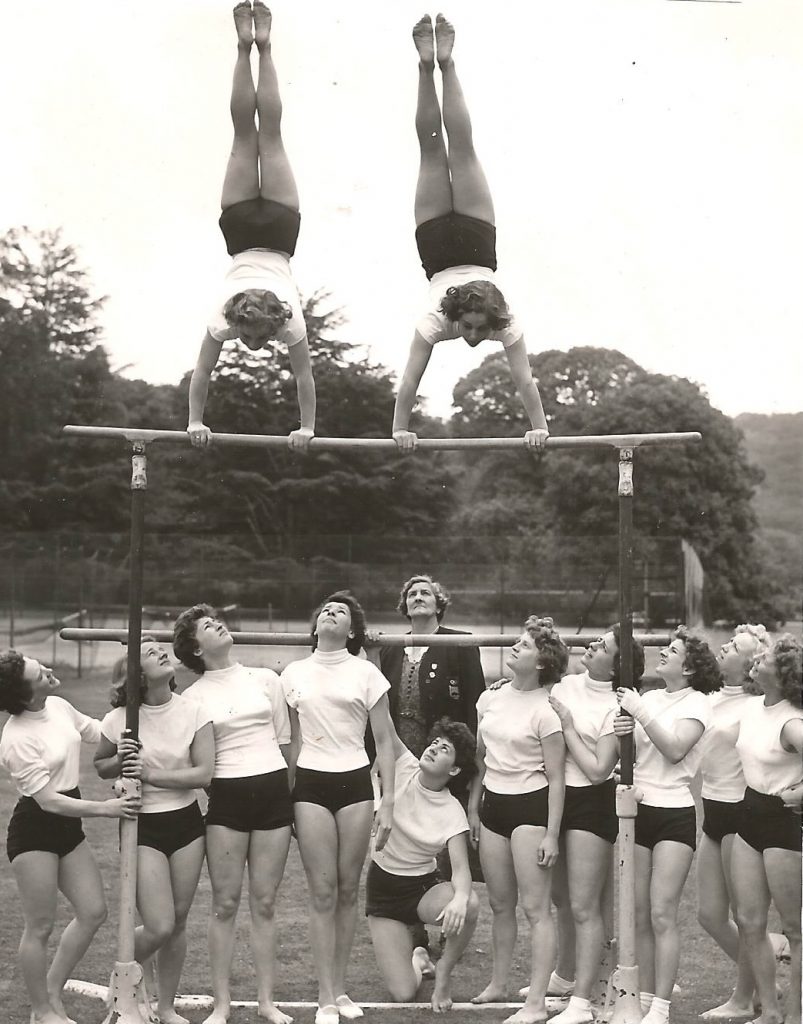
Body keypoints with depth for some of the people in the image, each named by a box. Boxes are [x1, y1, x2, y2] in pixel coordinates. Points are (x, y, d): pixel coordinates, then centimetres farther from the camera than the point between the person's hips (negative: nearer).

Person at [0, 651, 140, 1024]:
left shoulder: (59, 706, -1)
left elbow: (99, 732, 15)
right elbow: (49, 801, -23)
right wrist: (105, 808, -23)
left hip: (67, 826, 8)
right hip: (34, 829, -8)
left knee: (93, 912, 9)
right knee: (40, 926, 3)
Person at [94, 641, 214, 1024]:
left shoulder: (192, 711, -7)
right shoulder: (119, 720, -9)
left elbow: (203, 773, -11)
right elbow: (100, 766, 7)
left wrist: (150, 774, -19)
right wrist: (120, 762, -15)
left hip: (187, 822, 2)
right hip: (143, 827, -2)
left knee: (178, 922, 9)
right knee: (159, 927, -9)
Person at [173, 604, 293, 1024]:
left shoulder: (266, 679, 8)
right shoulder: (193, 696, 2)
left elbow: (284, 743, 12)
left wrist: (295, 800, 13)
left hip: (273, 791, 2)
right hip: (226, 799, -2)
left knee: (264, 903, 7)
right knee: (225, 903, 2)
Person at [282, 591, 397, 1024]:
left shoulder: (366, 673, 2)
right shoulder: (293, 674, 7)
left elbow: (384, 742, 4)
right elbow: (290, 742, 12)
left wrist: (388, 801, -1)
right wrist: (285, 799, 8)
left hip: (355, 782, 0)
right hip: (311, 784, 0)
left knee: (348, 890, 5)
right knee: (323, 891, -2)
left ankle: (339, 989, 18)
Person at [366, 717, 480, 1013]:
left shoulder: (452, 812, -15)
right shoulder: (404, 767, -11)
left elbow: (460, 867, -23)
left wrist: (461, 896, -44)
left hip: (424, 888, 0)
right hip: (383, 888, 1)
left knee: (469, 906, -35)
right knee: (403, 995, -10)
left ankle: (443, 972, -5)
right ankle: (416, 960, 28)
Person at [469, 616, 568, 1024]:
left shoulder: (545, 711, -13)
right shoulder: (490, 700, 6)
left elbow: (555, 778, -11)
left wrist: (551, 834, -13)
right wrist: (473, 809, 16)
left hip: (530, 806, -6)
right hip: (493, 805, 6)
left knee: (535, 908, -4)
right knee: (500, 904, 16)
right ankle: (498, 984, 30)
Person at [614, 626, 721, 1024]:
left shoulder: (697, 703, -3)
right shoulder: (647, 697, 11)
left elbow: (674, 749, -18)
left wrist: (640, 712, -16)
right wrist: (620, 733, -11)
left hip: (675, 815, -5)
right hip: (638, 811, 5)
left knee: (662, 915, -7)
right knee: (638, 915, 8)